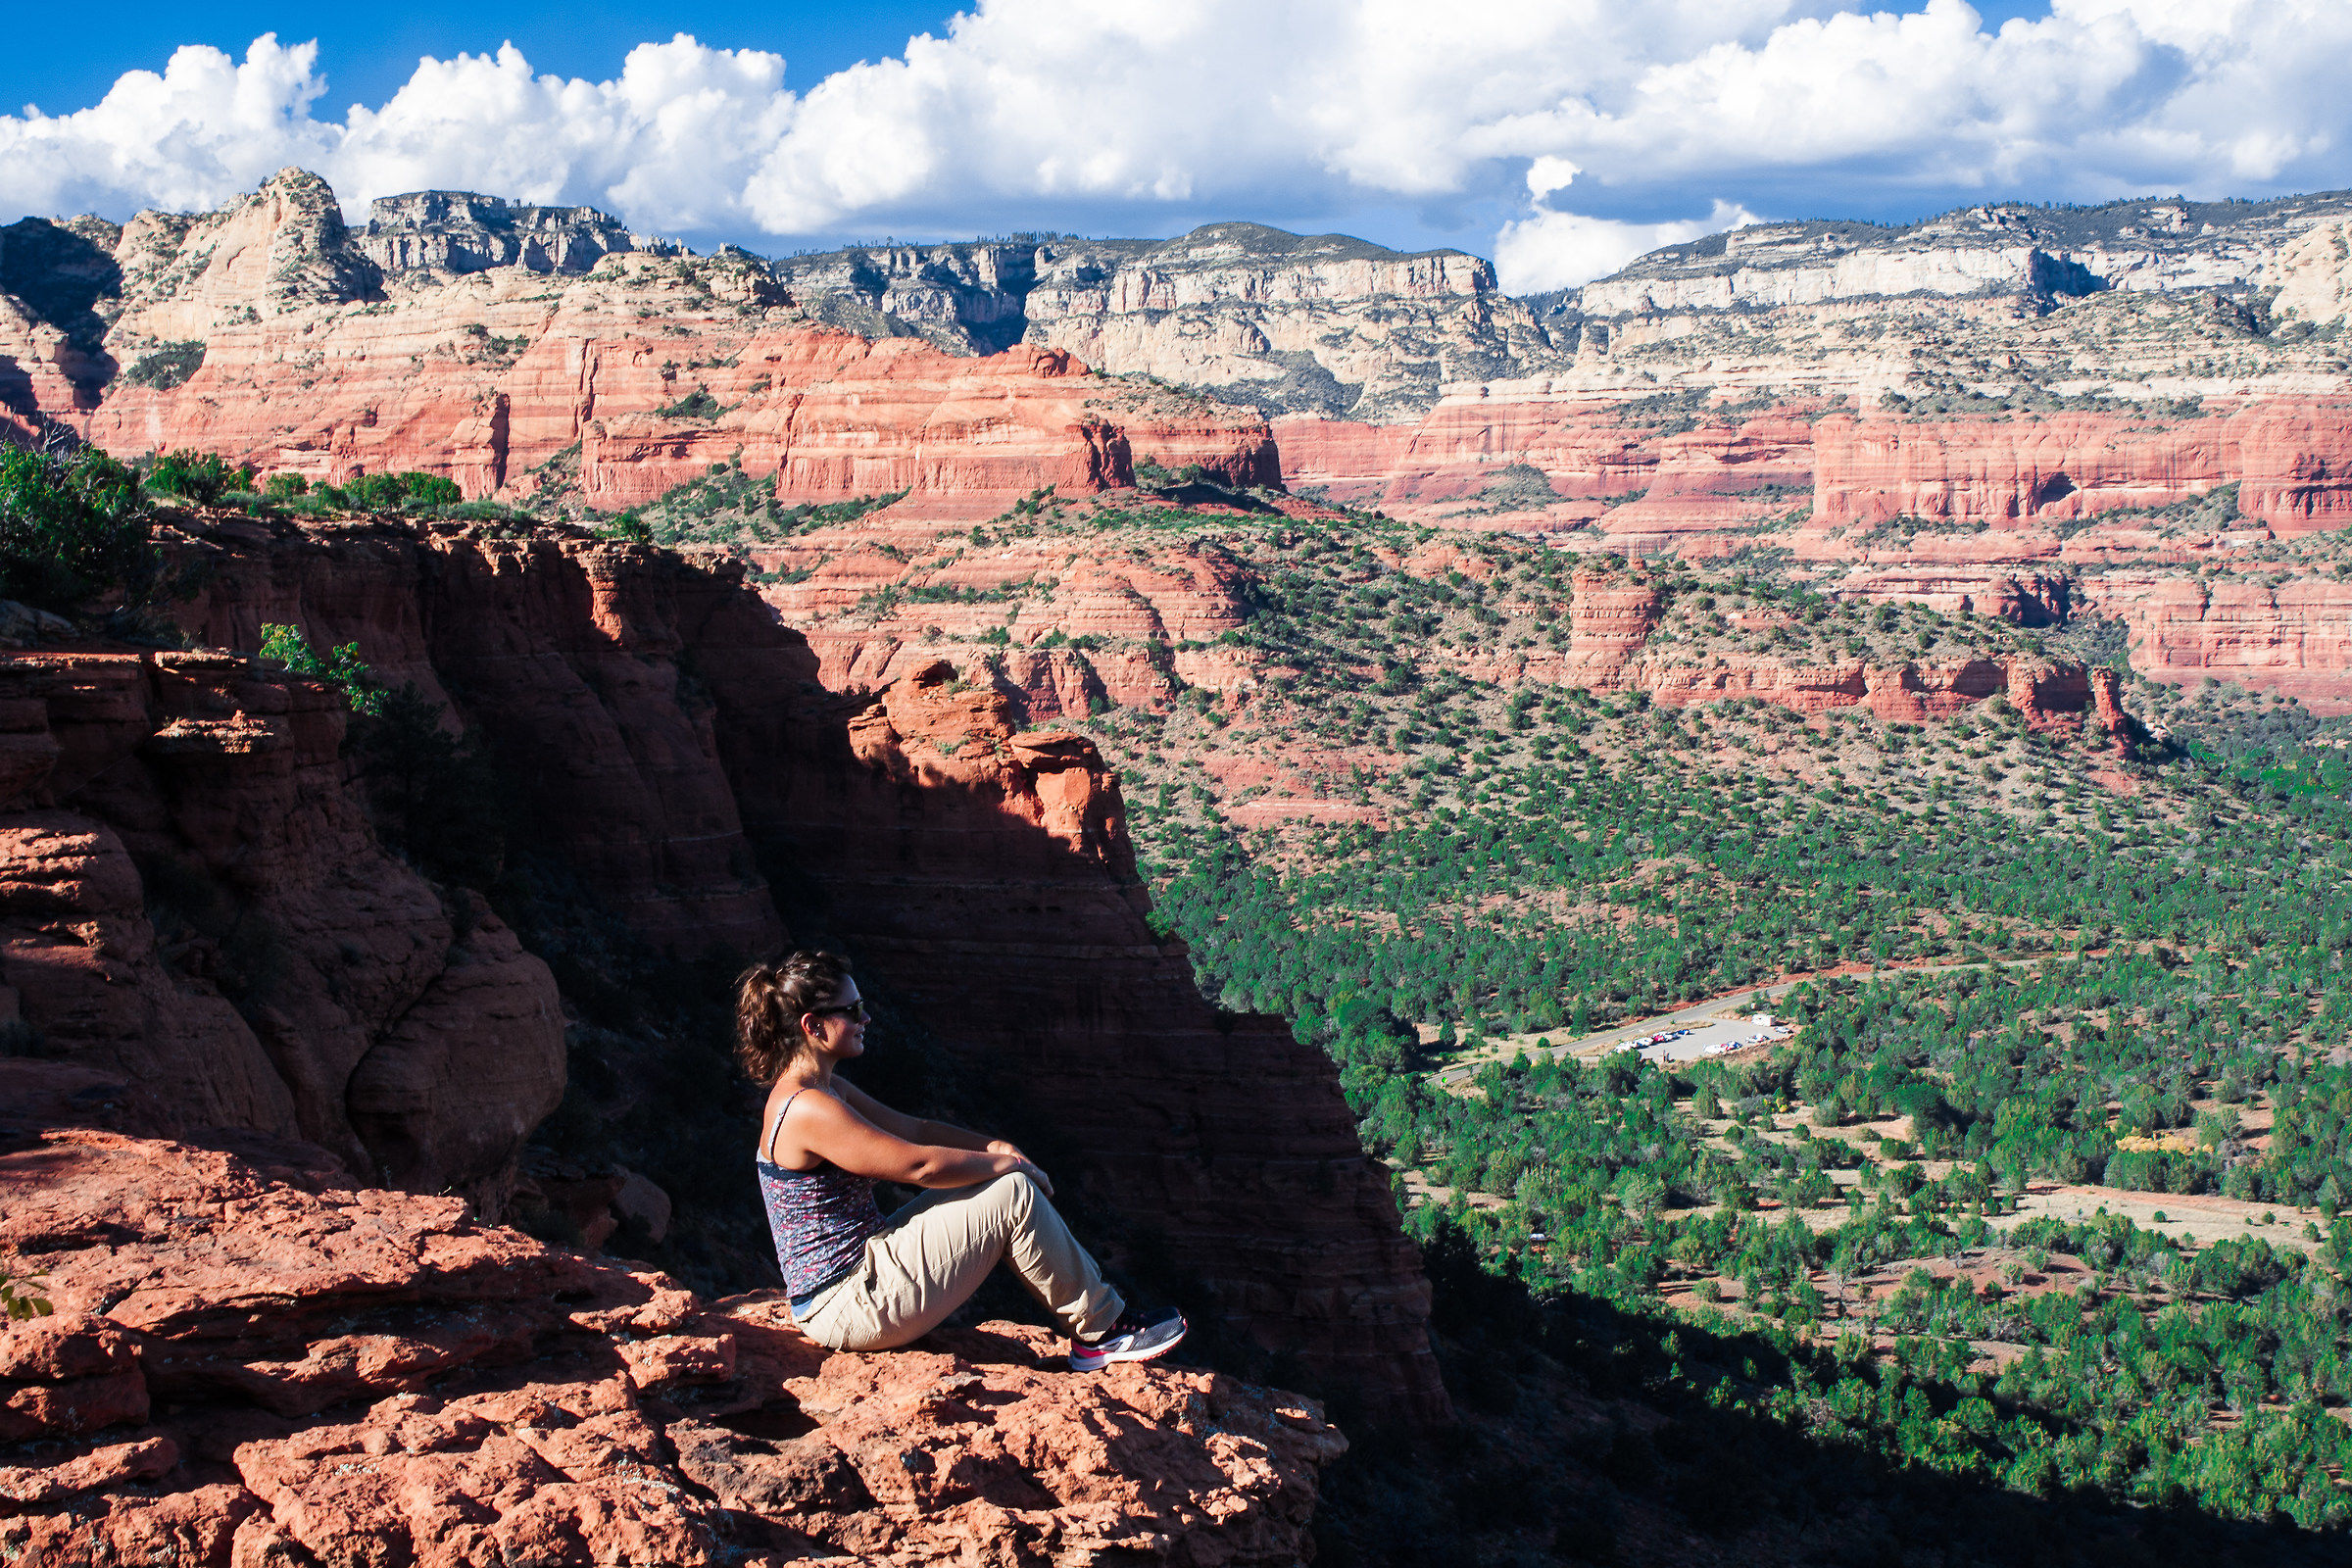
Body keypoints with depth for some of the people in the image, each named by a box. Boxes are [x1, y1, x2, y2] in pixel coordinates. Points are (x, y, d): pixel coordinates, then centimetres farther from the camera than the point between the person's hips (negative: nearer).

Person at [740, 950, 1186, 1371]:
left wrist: (994, 1147, 4)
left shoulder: (825, 1091, 12)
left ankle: (1089, 1322, 15)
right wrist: (1007, 1163, -8)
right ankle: (1101, 1331, 3)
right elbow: (920, 1164, -22)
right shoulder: (807, 1111, -22)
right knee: (1013, 1194, -11)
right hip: (848, 1307, -11)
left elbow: (913, 1129, 18)